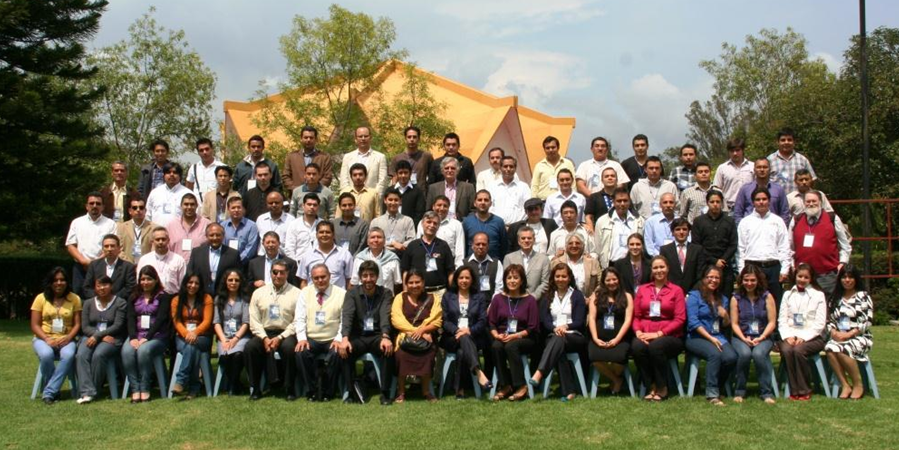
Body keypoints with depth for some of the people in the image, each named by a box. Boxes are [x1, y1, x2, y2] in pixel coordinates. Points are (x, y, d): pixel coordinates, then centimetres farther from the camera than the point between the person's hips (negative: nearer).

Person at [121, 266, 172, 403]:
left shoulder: (163, 297, 5)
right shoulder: (133, 297, 18)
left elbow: (161, 319, -7)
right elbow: (130, 319, 6)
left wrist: (147, 338, -17)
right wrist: (133, 338, -12)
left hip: (156, 336, -3)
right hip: (136, 335, 3)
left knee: (144, 350, -34)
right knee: (127, 351, -29)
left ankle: (145, 389, -27)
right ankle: (135, 389, -27)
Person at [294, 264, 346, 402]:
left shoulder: (341, 293, 1)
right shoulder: (305, 293, 9)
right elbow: (299, 319, 3)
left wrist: (339, 339, -16)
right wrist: (301, 338, -12)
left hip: (332, 340, -2)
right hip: (310, 339, 2)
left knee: (336, 354, -32)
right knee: (301, 353, -29)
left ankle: (327, 393, -11)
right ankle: (311, 391, -10)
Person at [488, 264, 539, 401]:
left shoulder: (530, 300, 0)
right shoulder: (498, 298, 8)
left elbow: (532, 328, -3)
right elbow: (491, 322, 8)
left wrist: (514, 336, -16)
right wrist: (496, 335, -12)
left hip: (523, 339, -2)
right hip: (502, 338, 2)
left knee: (511, 346, -35)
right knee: (496, 346, -31)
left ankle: (521, 386, -24)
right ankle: (504, 386, -20)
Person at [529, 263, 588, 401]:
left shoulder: (577, 295, 11)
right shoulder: (548, 297, 19)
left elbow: (580, 322, 1)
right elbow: (544, 320, 7)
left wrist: (566, 326, -19)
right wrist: (555, 328, -16)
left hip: (575, 337, -1)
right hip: (554, 335, 2)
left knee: (559, 339, -37)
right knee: (557, 346, -35)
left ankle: (538, 374, -54)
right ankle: (569, 391, -40)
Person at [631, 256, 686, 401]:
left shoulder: (676, 290, 7)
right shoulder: (642, 289, 17)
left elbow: (680, 319, -2)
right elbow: (636, 316, 13)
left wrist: (658, 333, -13)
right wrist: (638, 332, -9)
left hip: (669, 336, -2)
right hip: (645, 335, 2)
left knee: (656, 346, -36)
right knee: (637, 346, -33)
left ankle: (662, 388, -15)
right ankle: (651, 387, -16)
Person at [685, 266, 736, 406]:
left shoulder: (723, 299, 19)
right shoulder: (694, 296, 1)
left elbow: (726, 325, 22)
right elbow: (693, 322, -10)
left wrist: (725, 316, -2)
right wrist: (711, 338, -18)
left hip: (718, 337, 5)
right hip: (697, 337, -5)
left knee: (731, 357, -26)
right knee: (715, 354, -34)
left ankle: (716, 386, -3)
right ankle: (711, 394, -26)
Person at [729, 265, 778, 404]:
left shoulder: (767, 297, 4)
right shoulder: (736, 298, 5)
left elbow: (772, 322, -1)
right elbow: (734, 324, 1)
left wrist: (761, 338, -13)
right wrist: (744, 339, -14)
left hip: (763, 337, 0)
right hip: (741, 337, 1)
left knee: (759, 354, -33)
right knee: (744, 353, -32)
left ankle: (766, 392, -20)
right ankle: (739, 392, -15)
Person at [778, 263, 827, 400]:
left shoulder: (818, 295, 8)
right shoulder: (787, 295, 17)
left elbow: (820, 323, -1)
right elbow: (782, 320, 9)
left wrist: (803, 337, -14)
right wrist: (788, 336, -10)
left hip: (812, 337, -2)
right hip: (791, 336, 2)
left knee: (798, 350, -33)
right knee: (786, 350, -31)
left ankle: (804, 390, -20)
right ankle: (794, 390, -21)